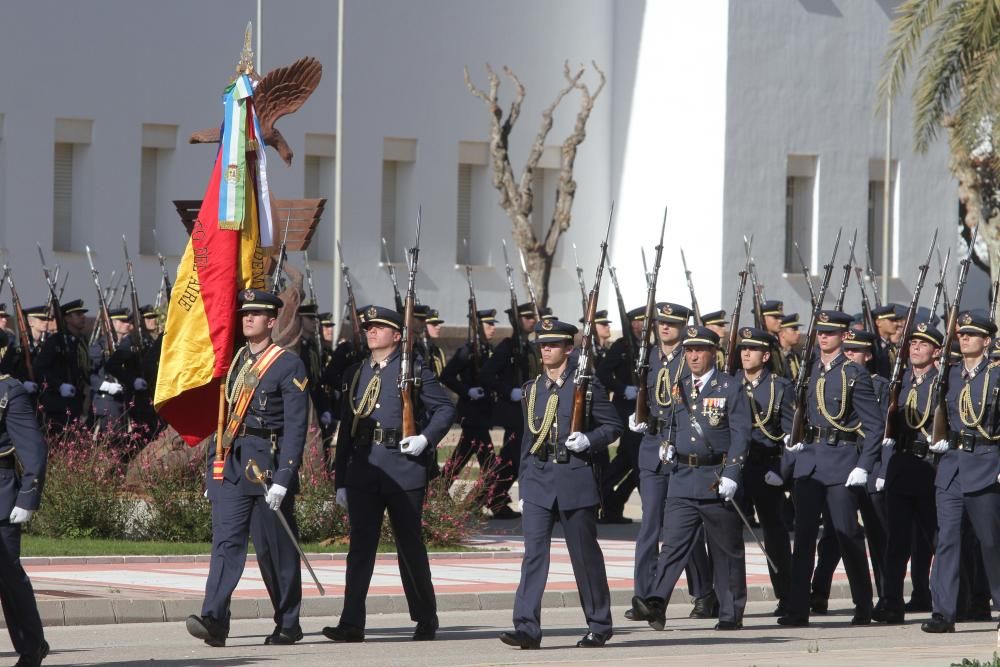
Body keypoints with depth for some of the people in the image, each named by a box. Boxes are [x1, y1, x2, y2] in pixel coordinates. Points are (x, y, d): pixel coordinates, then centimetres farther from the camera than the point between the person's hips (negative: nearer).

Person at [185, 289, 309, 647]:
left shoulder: (289, 365, -5)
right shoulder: (233, 361, 14)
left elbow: (296, 426, -10)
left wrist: (283, 479, -17)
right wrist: (211, 469, 14)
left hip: (268, 466, -5)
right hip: (230, 466, 5)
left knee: (277, 549, 4)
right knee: (226, 541, -8)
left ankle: (288, 624, 15)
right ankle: (214, 620, -19)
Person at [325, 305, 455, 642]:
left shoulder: (414, 371, 0)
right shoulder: (355, 374, 13)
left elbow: (445, 408, 2)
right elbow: (346, 427, 15)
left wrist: (426, 438, -15)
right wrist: (341, 481, 12)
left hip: (404, 470, -3)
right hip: (363, 471, 3)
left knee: (410, 545, 5)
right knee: (360, 545, -5)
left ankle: (426, 620, 19)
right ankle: (352, 623, -10)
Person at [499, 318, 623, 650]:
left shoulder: (586, 385, -2)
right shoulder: (533, 388, 12)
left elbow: (613, 425, 2)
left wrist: (588, 440, -17)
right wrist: (524, 486, 15)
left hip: (575, 478, -3)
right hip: (538, 479, 3)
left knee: (585, 555, 5)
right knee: (534, 551, -8)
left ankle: (599, 625, 18)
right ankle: (527, 628, -14)